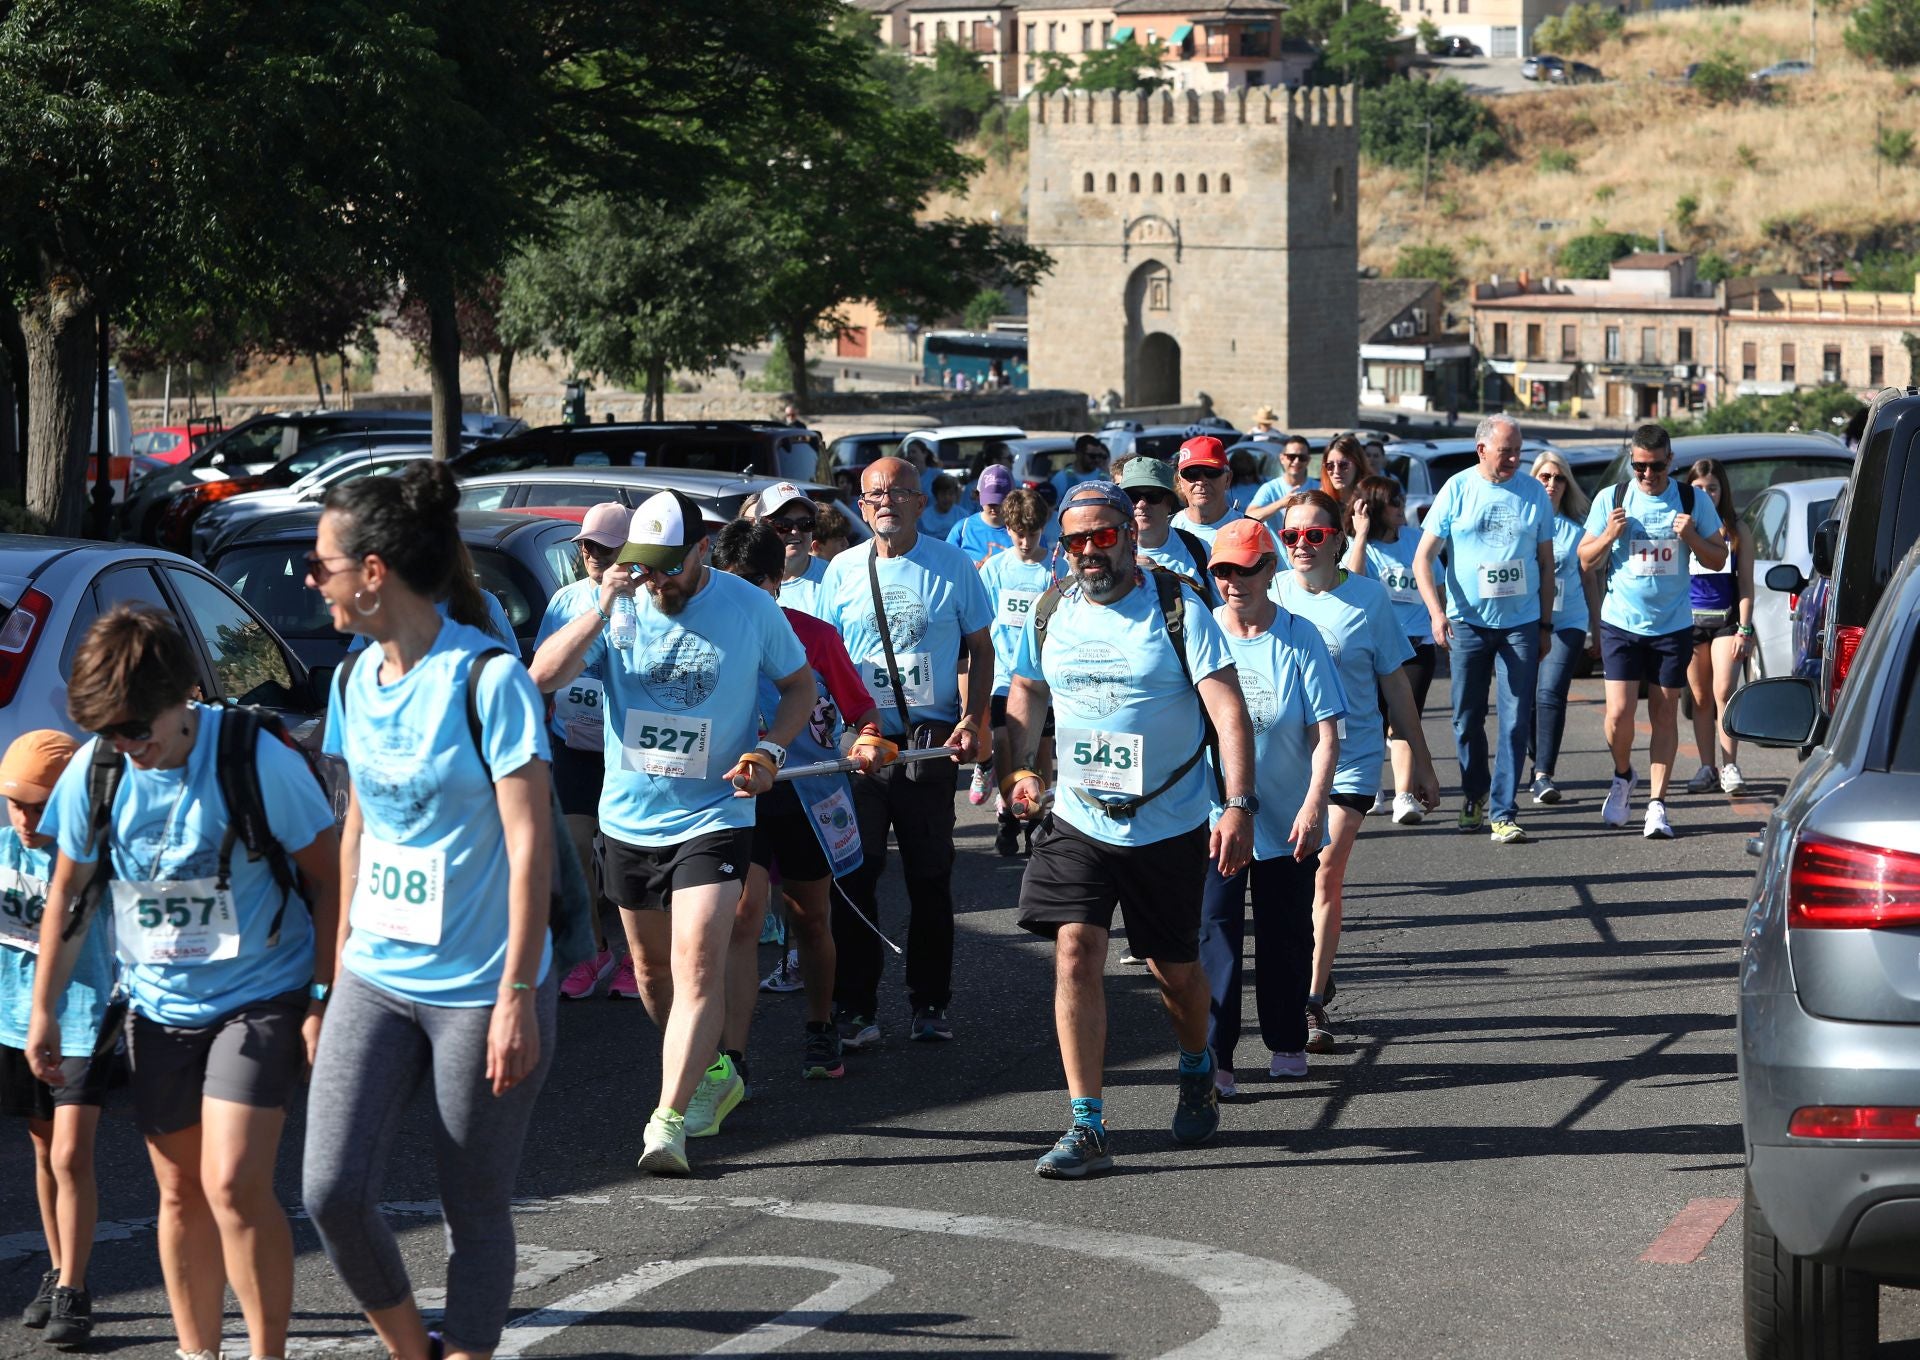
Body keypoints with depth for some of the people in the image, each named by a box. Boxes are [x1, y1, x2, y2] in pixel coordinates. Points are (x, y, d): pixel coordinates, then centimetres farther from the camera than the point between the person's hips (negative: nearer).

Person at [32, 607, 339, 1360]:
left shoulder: (258, 761, -18)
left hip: (260, 997, -4)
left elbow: (327, 878, -8)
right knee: (182, 1194, 11)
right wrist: (43, 1010, 9)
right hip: (158, 1007, 5)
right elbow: (68, 896, 8)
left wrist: (324, 1000, -9)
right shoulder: (93, 774, -7)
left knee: (233, 1185, -16)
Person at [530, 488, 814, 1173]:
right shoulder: (619, 607, -3)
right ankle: (713, 1073, 38)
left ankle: (669, 1121, -18)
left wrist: (768, 750, -9)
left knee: (697, 966, -17)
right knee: (652, 973, 15)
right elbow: (544, 676, -13)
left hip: (713, 817, -4)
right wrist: (602, 609, -23)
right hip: (627, 819, 4)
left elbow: (799, 685, 8)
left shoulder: (751, 608, -5)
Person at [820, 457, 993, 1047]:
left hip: (930, 742, -1)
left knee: (930, 878, 6)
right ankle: (856, 1008, 4)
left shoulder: (952, 566, 2)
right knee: (855, 877, -1)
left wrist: (972, 721, -6)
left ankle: (930, 1003, 15)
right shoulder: (843, 570, 6)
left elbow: (980, 650, 7)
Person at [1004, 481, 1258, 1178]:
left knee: (1174, 967, 10)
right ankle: (1086, 1126, -12)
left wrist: (1239, 806, -25)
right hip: (1077, 820, 2)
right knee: (1075, 951, -14)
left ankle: (1197, 1071, 43)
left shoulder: (1178, 610, -10)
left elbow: (1228, 710, -15)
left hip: (1169, 826, -2)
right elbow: (1025, 693, 22)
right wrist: (1020, 767, 8)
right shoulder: (1052, 615, 2)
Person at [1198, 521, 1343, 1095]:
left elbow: (1325, 734, -7)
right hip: (1214, 814, 0)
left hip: (1287, 822, 0)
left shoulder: (1300, 638, -4)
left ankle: (1287, 1042, 27)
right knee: (1216, 930, -8)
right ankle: (1214, 1055, -9)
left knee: (1286, 934, 10)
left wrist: (1312, 808, -16)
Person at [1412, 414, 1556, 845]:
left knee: (1515, 721, -6)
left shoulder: (1534, 493, 4)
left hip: (1521, 624, 1)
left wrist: (1546, 624, 9)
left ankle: (1503, 812, -4)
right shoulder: (1457, 490, -1)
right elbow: (1423, 558, -2)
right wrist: (1437, 611, -16)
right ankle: (1474, 795, 29)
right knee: (1467, 718, 8)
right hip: (1468, 622, 0)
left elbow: (1546, 562, 12)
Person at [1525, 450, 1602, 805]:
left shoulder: (1576, 527, 7)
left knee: (1551, 694, -15)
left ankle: (1543, 775, -17)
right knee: (1526, 697, 6)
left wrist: (1595, 630, 14)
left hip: (1567, 622, -1)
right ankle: (1536, 757, 32)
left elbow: (1588, 579, 13)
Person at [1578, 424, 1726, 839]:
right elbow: (1586, 562, 7)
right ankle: (1623, 776, 20)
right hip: (1621, 622, 0)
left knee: (1665, 714, 1)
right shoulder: (1611, 500, 1)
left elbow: (1718, 560, 6)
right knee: (1620, 712, -9)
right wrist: (1609, 535, -12)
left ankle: (1657, 805, 5)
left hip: (1673, 624, 0)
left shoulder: (1693, 502, 2)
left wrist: (1691, 537, -13)